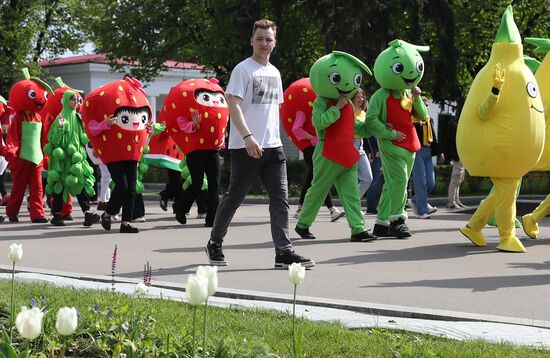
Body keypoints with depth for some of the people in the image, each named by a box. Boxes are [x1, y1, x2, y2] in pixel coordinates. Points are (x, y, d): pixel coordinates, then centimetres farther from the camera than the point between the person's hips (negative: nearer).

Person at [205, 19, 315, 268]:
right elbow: (233, 106, -15)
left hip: (273, 146, 6)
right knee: (234, 197, 3)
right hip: (246, 147, -6)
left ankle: (283, 252, -4)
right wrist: (248, 137, -26)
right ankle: (214, 244, 20)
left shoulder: (274, 73, 16)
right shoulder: (243, 69, -6)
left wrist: (274, 138, 18)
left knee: (280, 198, -2)